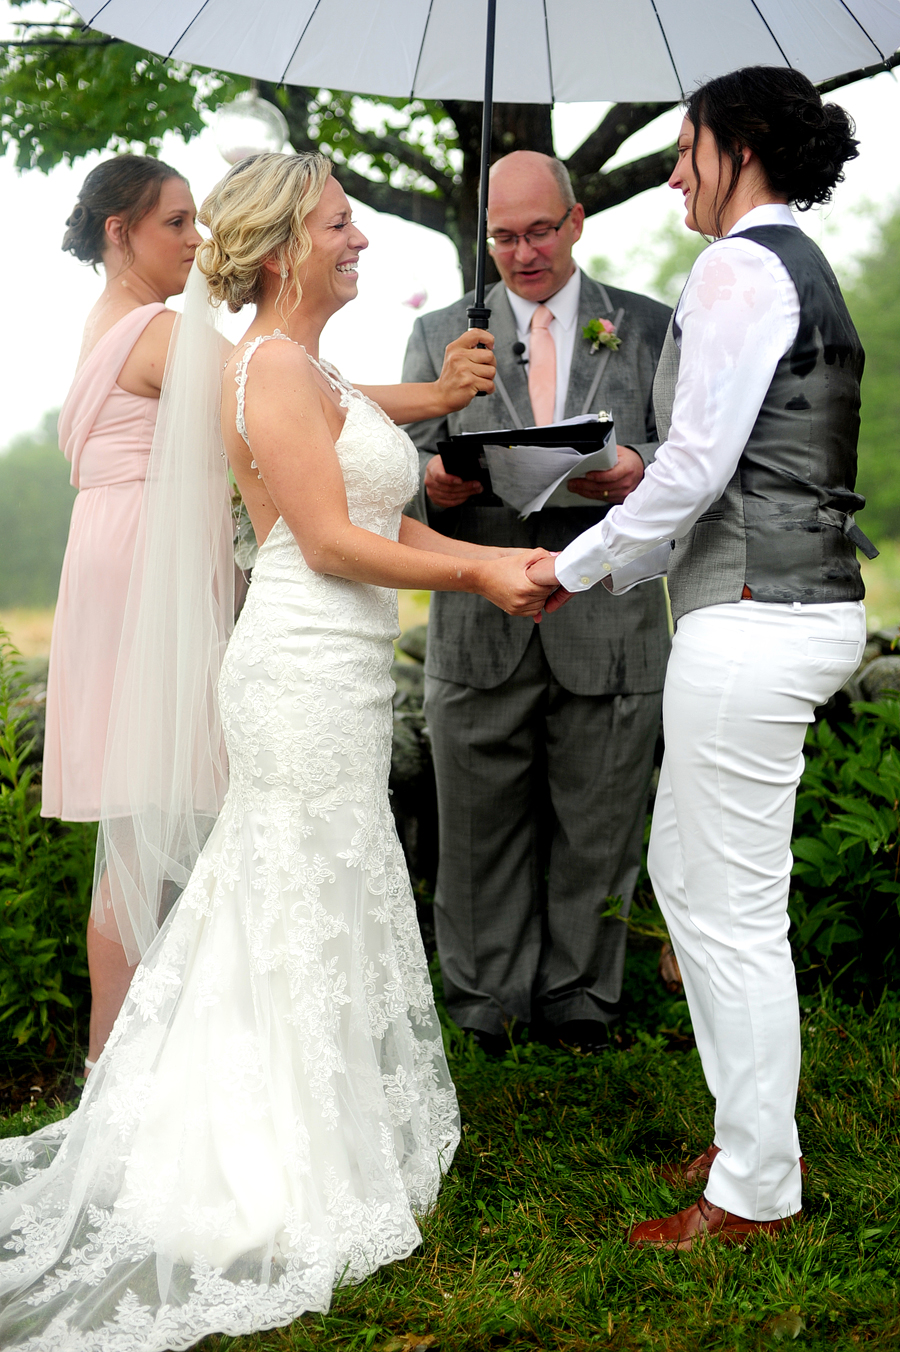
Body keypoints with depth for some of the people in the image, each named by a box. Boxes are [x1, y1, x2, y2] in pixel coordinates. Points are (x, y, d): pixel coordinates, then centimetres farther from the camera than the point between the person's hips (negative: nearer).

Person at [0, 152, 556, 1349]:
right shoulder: (275, 367, -14)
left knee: (274, 902, 16)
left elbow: (381, 521, 14)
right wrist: (475, 571, -9)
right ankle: (297, 1177, 13)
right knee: (316, 908, 0)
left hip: (328, 670, 10)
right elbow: (333, 542, -18)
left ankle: (246, 1143, 29)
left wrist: (500, 558, 3)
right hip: (309, 672, -10)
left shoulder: (309, 371, 16)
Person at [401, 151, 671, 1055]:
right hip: (480, 630, 1)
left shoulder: (650, 328, 11)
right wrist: (433, 479, -17)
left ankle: (575, 1000, 21)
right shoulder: (439, 334, 14)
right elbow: (405, 466, 7)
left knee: (595, 833, 6)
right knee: (482, 829, 6)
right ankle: (485, 1004, 19)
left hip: (606, 625, 0)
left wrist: (639, 471, -19)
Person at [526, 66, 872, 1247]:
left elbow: (698, 463, -17)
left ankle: (754, 1192, 13)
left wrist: (576, 569, -6)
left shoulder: (741, 267, -11)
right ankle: (755, 1134, 30)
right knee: (685, 875, 19)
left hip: (753, 620, -10)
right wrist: (619, 562, 18)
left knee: (732, 912, 0)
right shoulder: (803, 270, 19)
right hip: (798, 600, 10)